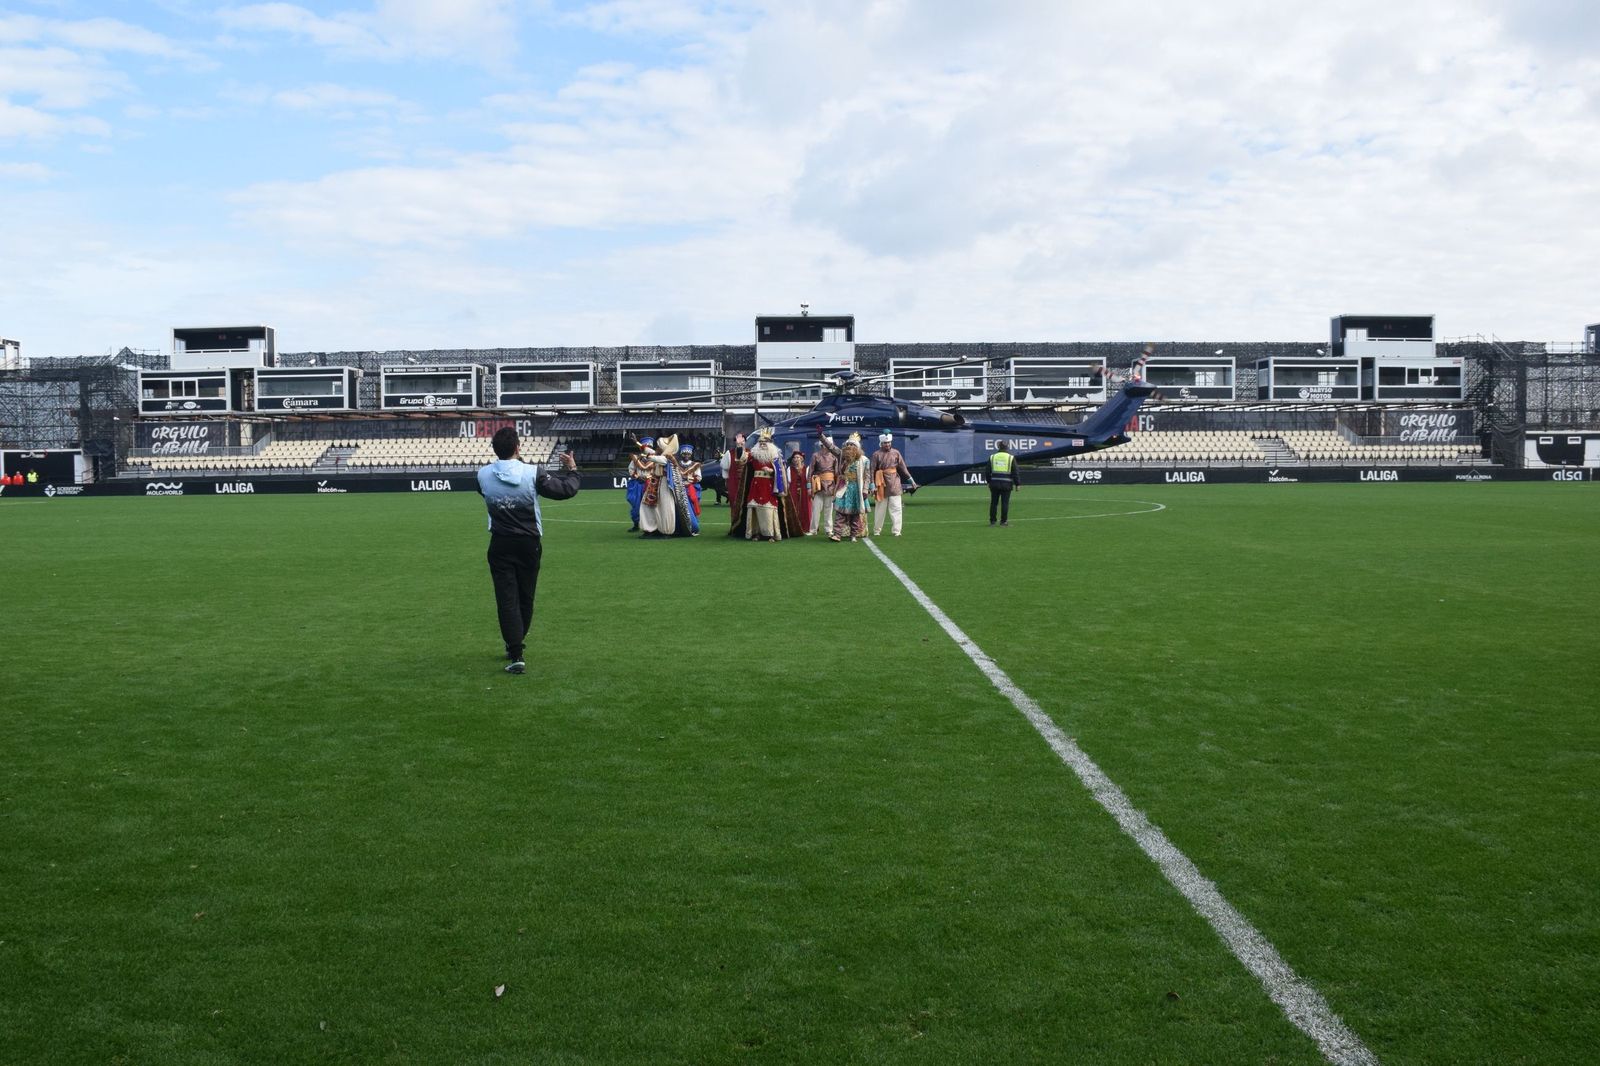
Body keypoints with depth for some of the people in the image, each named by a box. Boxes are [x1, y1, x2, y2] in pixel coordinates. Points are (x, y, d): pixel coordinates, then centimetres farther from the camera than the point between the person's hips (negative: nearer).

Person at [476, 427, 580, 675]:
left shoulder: (483, 475, -8)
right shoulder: (532, 473, -15)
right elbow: (567, 490, -8)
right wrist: (571, 470, 12)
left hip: (500, 545, 0)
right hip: (529, 544, 0)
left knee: (507, 599, 0)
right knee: (525, 597, 17)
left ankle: (516, 654, -9)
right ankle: (517, 642, 34)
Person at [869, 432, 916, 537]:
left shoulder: (896, 453, 6)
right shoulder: (876, 454, -1)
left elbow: (903, 468, 9)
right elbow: (872, 471, -3)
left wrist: (911, 480, 7)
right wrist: (873, 485, -8)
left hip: (894, 484, 1)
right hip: (882, 484, -1)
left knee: (895, 508, -2)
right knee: (880, 508, 6)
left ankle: (896, 531, 1)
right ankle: (877, 531, 16)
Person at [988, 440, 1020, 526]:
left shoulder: (992, 457, 5)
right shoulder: (1011, 458, 0)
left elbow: (988, 471, 8)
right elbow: (1015, 473, -1)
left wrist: (989, 482, 18)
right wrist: (1017, 484, 5)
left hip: (994, 483, 2)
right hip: (1006, 484, -2)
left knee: (993, 502, 9)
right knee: (1005, 503, 2)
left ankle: (992, 521, 11)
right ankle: (1003, 521, 2)